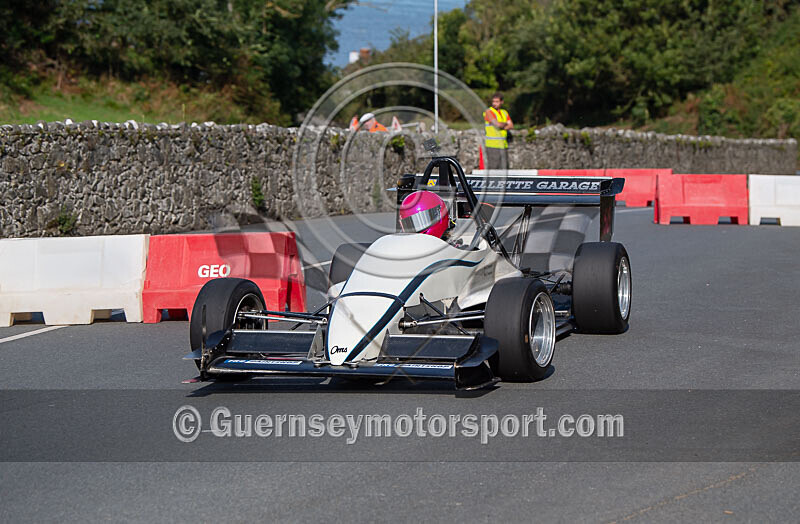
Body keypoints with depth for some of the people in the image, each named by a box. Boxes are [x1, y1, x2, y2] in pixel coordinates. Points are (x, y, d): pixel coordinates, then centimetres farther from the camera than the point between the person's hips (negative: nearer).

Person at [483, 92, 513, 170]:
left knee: (504, 168, 4)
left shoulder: (504, 113, 15)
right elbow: (497, 124, -17)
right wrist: (505, 124, 1)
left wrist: (502, 127, -10)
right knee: (493, 168, -10)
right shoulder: (488, 112, -5)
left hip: (503, 145, 6)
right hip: (492, 145, -6)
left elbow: (511, 126, 5)